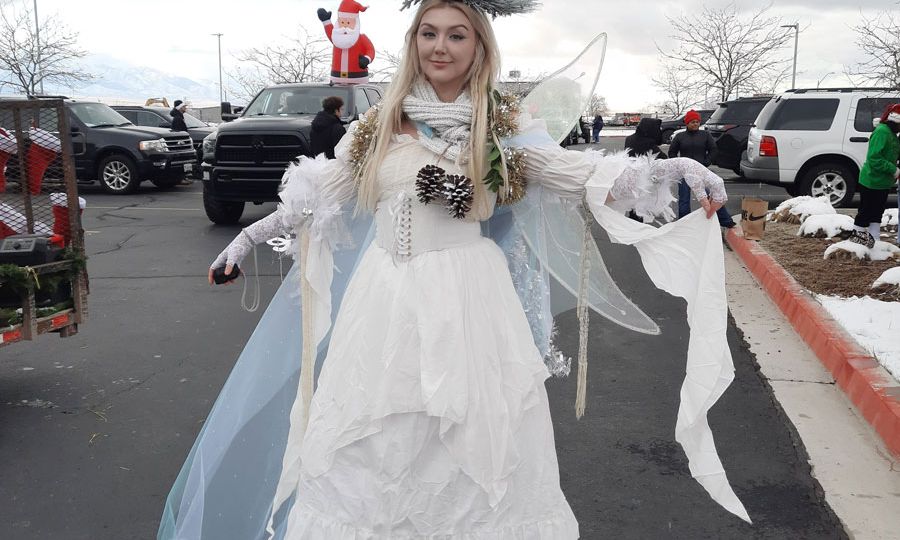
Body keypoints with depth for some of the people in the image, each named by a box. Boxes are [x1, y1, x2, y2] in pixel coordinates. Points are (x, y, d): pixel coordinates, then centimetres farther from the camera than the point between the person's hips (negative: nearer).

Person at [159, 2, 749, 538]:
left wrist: (662, 171, -18)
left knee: (469, 444, 2)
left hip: (468, 300, -2)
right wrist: (249, 237, 19)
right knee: (373, 446, 7)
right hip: (386, 297, 2)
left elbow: (578, 173, -4)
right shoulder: (380, 124, 9)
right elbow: (314, 198, 17)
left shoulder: (504, 129, 4)